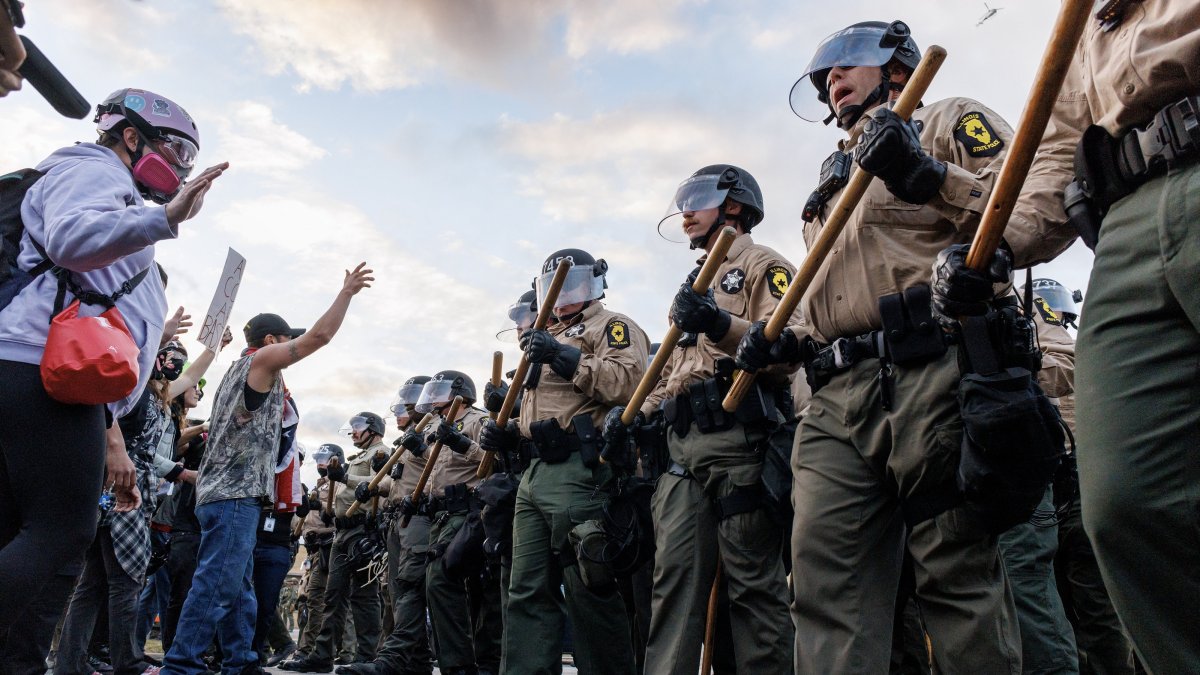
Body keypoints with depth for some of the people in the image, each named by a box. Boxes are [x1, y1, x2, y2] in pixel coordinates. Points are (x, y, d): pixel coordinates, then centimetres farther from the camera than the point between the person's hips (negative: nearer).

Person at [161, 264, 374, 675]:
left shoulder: (239, 372, 25)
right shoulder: (260, 359, -1)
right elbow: (320, 335, -8)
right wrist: (347, 290, -1)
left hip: (228, 492, 10)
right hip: (234, 494, -10)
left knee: (238, 588, 10)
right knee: (217, 585, -12)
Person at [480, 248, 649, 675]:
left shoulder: (612, 326, 4)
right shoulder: (548, 339, 30)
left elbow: (627, 381, -16)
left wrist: (565, 358, -18)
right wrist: (507, 434, 16)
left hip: (580, 472, -9)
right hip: (536, 473, 9)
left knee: (588, 589, -6)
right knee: (527, 590, 7)